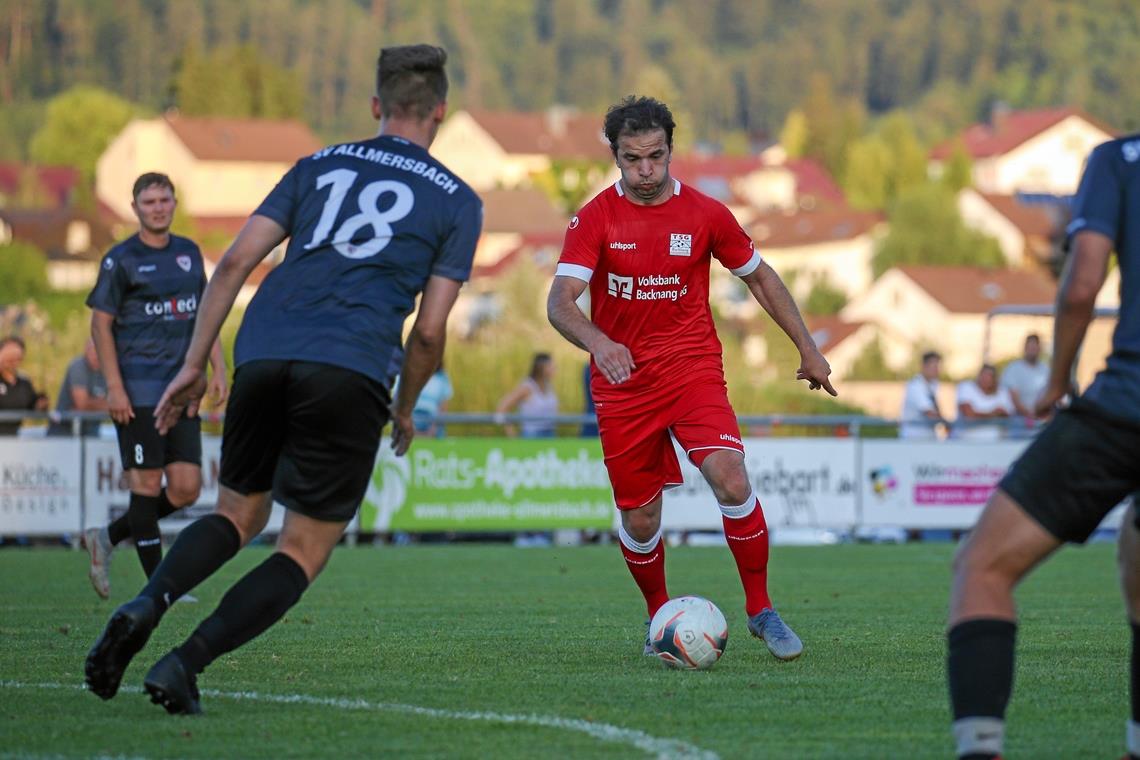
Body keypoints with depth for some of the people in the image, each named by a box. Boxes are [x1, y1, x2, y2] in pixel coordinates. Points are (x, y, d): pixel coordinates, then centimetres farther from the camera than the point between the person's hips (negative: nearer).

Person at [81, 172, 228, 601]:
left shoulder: (189, 253, 14)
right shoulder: (121, 260, -3)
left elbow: (205, 313, 22)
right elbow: (101, 324, -4)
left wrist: (218, 368, 12)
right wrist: (113, 387, -11)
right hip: (138, 390, -6)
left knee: (186, 489, 0)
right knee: (147, 482, -6)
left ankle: (107, 539, 17)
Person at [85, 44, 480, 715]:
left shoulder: (319, 166, 21)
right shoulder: (457, 202, 13)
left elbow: (236, 262, 11)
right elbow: (429, 330, 7)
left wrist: (195, 364, 14)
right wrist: (405, 410, 23)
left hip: (263, 355, 4)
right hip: (351, 372, -3)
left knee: (240, 515, 20)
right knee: (307, 548, 6)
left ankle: (147, 604, -10)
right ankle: (185, 663, -12)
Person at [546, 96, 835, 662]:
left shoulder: (705, 214, -2)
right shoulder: (594, 219, -7)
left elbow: (759, 277, 13)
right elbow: (560, 302, -18)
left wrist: (807, 349, 13)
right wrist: (598, 343, -39)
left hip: (694, 370, 0)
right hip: (622, 382, 0)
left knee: (731, 481, -21)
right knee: (639, 520, 3)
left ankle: (760, 610, -7)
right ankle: (658, 616, 29)